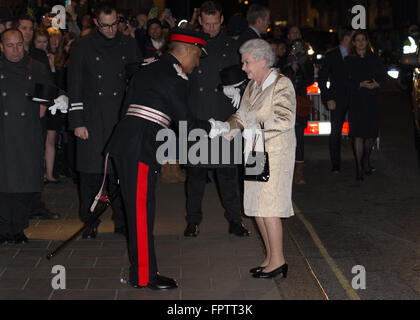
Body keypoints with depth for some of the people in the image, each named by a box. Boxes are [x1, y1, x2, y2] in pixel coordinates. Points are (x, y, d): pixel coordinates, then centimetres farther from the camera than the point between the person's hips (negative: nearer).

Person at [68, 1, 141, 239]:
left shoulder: (128, 45, 8)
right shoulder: (84, 46, 3)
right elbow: (75, 87, 2)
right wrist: (77, 122, -5)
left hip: (122, 118, 1)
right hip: (92, 119, -1)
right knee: (91, 173, 0)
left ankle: (122, 221, 14)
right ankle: (90, 224, 11)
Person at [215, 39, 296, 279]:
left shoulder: (281, 85, -11)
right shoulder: (252, 86, 13)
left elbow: (285, 119, -20)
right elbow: (242, 116, 15)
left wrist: (255, 131, -22)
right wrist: (226, 128, -3)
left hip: (275, 152, -8)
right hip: (255, 153, 8)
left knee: (268, 207, -8)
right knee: (257, 207, 9)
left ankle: (278, 261, 2)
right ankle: (271, 257, 20)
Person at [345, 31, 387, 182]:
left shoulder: (374, 59, 9)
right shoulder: (349, 60, 4)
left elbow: (383, 75, 6)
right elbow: (346, 82, -3)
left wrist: (377, 84, -14)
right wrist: (361, 84, -17)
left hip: (373, 101, 2)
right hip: (356, 101, -2)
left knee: (372, 134, 7)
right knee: (358, 135, -8)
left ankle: (366, 162, 29)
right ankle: (359, 169, -3)